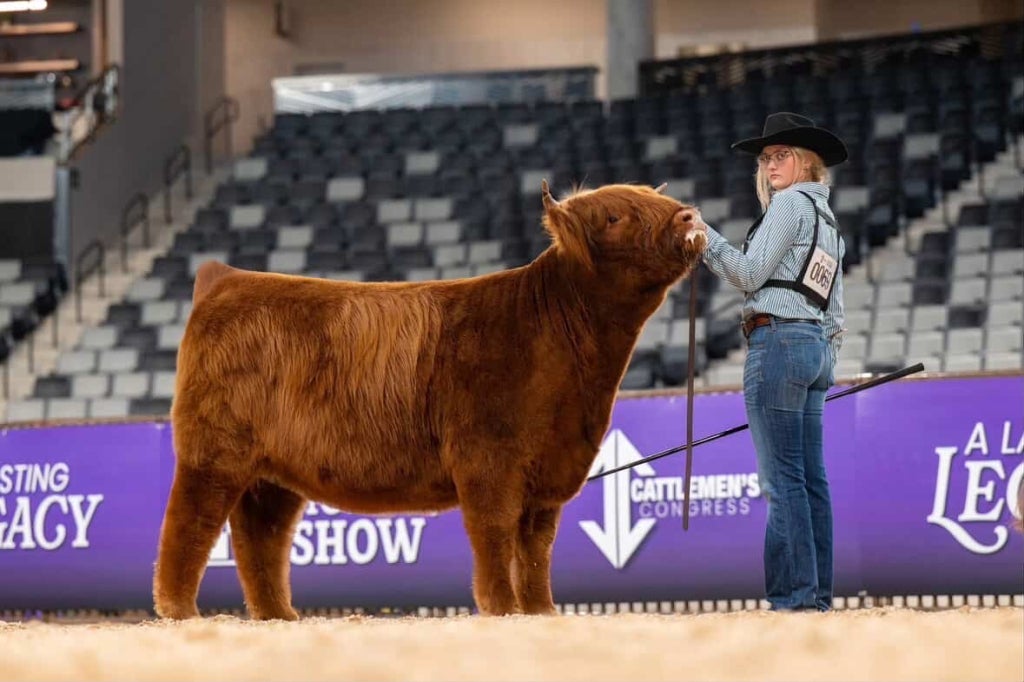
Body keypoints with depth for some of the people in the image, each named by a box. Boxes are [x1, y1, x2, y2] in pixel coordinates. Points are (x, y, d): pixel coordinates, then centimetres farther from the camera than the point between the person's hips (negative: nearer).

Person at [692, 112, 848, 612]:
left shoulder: (790, 203, -5)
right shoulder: (828, 221, 23)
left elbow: (750, 274, -11)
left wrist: (706, 237, -2)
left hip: (779, 341, -10)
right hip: (817, 346, 10)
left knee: (783, 480, -11)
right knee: (810, 479, 7)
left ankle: (793, 596, -14)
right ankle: (818, 596, 6)